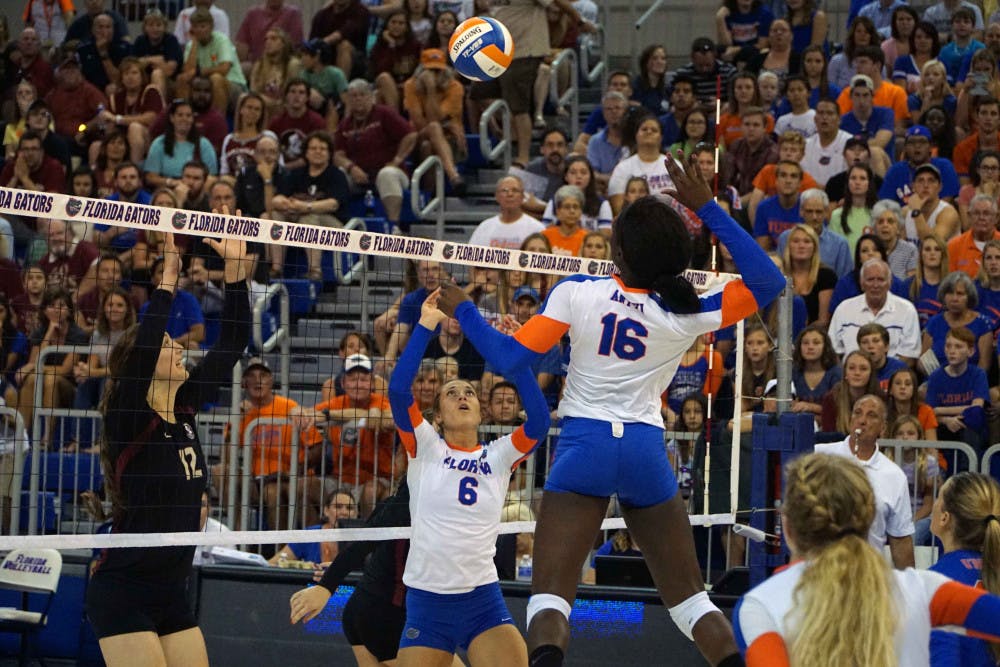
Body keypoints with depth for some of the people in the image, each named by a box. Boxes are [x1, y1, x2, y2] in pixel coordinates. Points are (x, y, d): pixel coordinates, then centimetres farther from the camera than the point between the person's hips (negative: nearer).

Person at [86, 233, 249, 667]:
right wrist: (168, 279, -28)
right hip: (123, 593, -8)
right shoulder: (127, 418, -11)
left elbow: (232, 342, 9)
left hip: (170, 594, 8)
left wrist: (234, 266, 3)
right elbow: (142, 346, -28)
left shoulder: (185, 411, 8)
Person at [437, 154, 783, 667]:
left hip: (585, 444, -2)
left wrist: (460, 308, 11)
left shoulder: (576, 293, -8)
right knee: (687, 593, 12)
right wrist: (707, 208, 1)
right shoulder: (684, 315, -5)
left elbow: (507, 358, -6)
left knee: (550, 592, -6)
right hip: (647, 448, 2)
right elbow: (768, 280, 4)